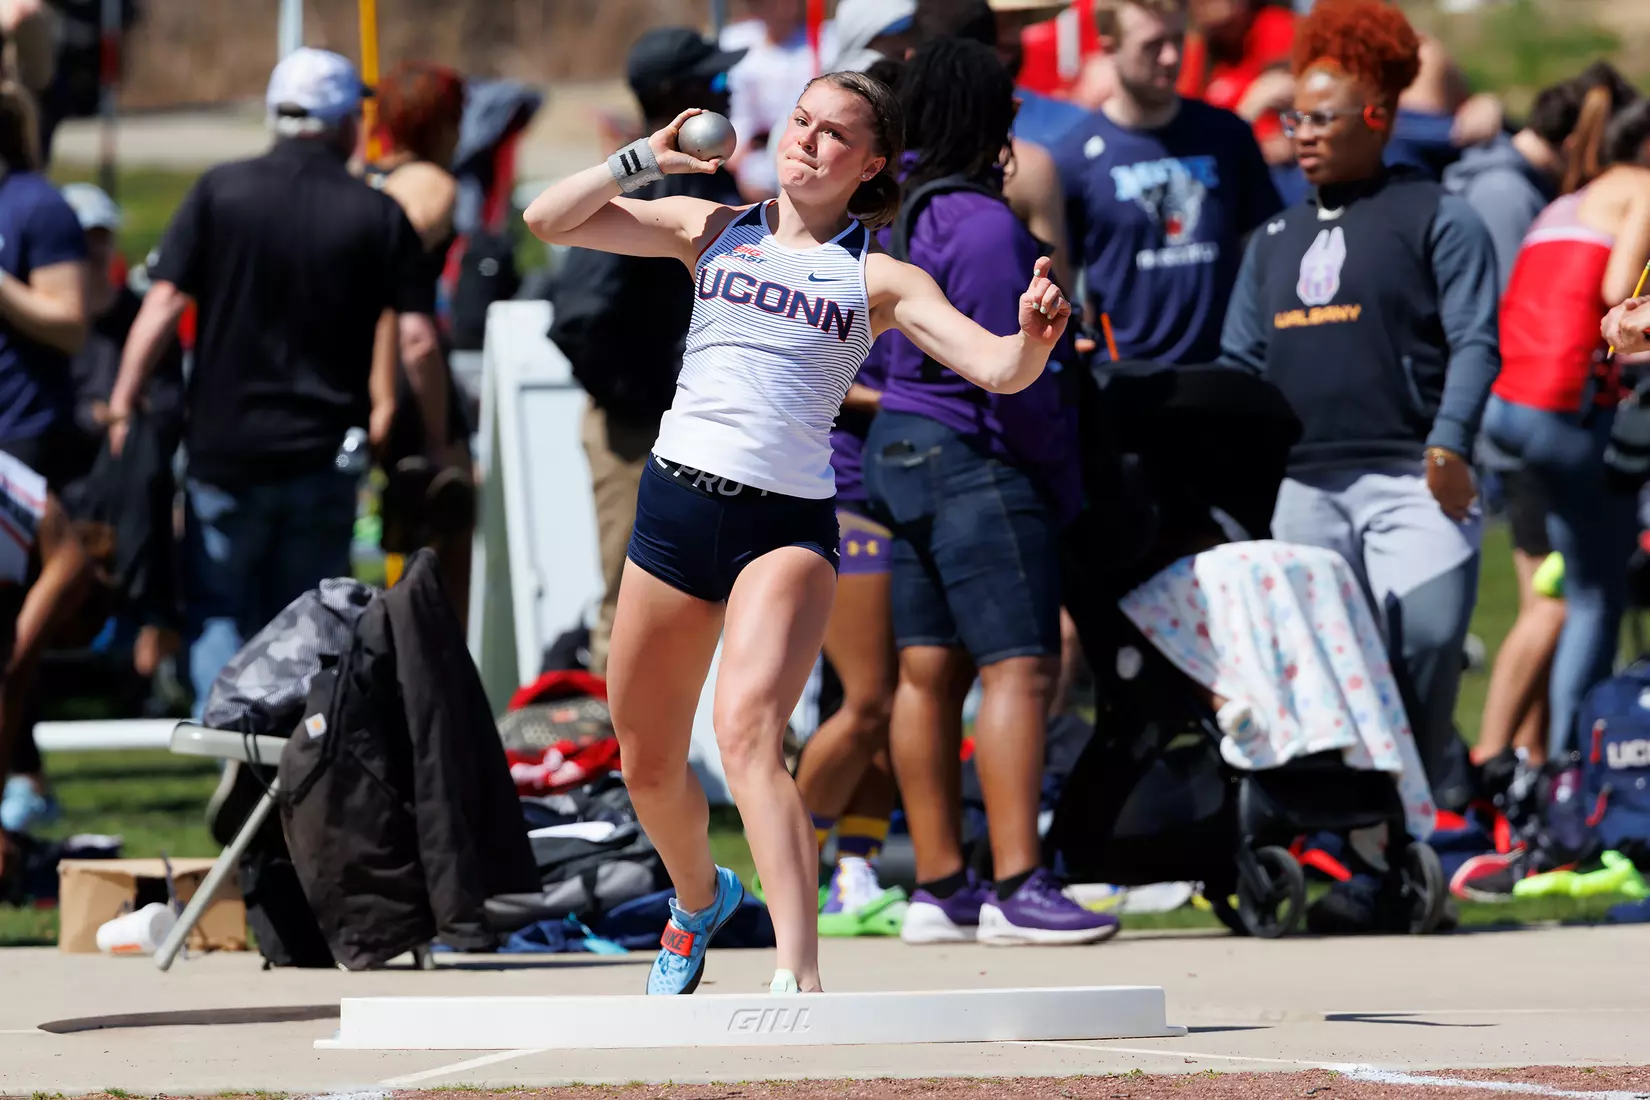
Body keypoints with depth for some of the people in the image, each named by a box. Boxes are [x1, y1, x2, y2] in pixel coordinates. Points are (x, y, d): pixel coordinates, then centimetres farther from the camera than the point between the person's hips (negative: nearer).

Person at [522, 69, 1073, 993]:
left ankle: (800, 978, -36)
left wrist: (1034, 339, -30)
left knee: (748, 728, -28)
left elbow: (998, 368, -8)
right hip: (676, 501, 4)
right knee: (649, 765, 15)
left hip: (788, 525, -4)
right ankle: (701, 900, 48)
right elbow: (549, 221, 10)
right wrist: (648, 158, -3)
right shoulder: (712, 229, 10)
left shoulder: (877, 278, 2)